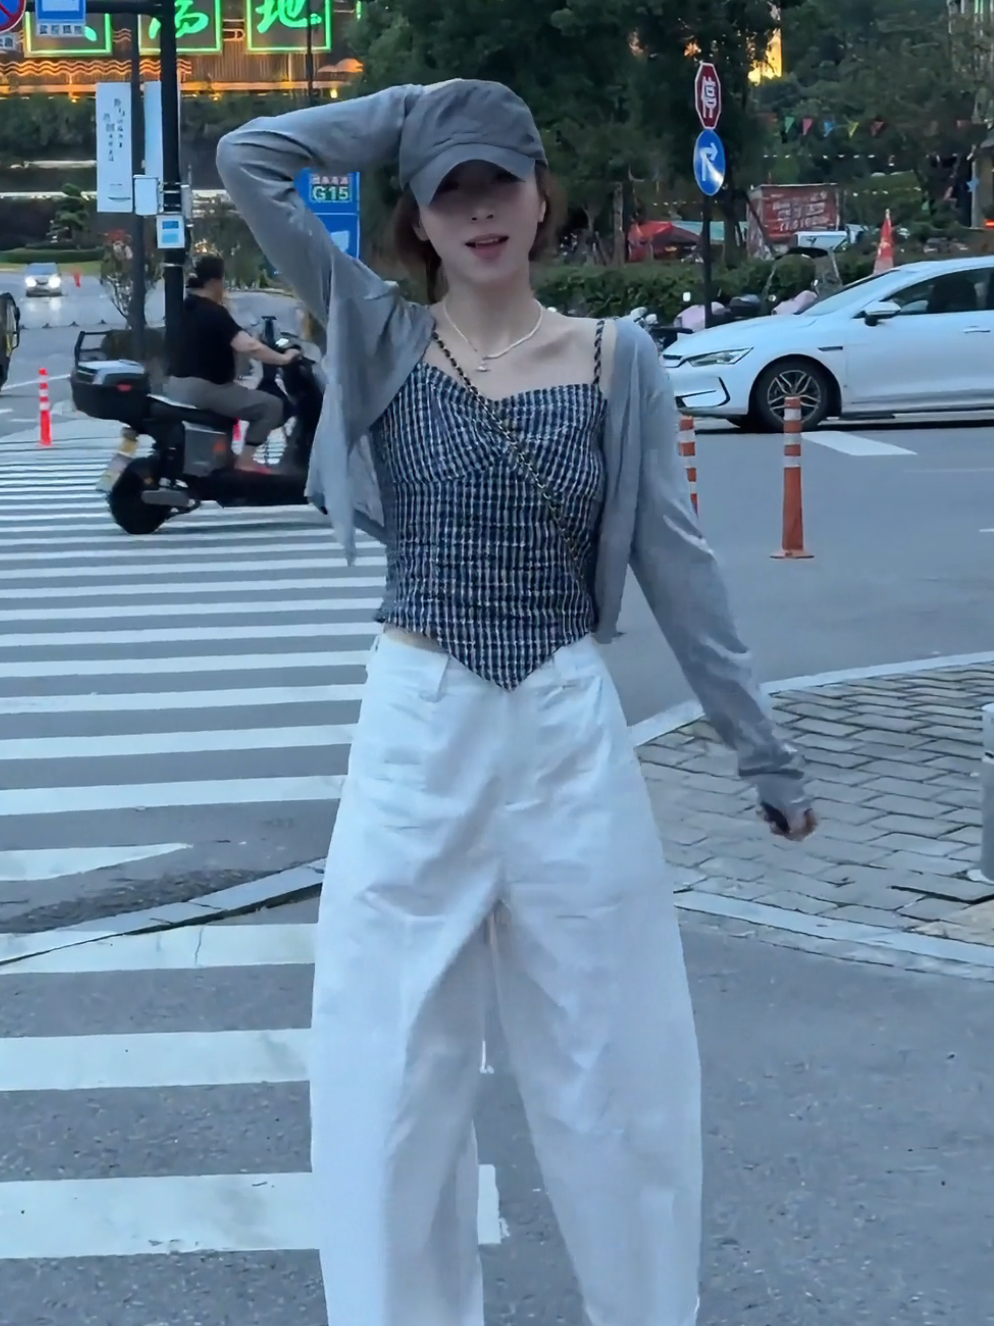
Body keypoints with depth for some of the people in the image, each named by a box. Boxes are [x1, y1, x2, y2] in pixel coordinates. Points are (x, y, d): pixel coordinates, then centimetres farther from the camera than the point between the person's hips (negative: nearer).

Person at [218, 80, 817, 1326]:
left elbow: (676, 561, 3)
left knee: (612, 1060, 11)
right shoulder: (383, 337, 0)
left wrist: (763, 748, 4)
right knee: (391, 1067, 8)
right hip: (416, 733, 0)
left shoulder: (616, 357, 1)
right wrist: (413, 108, -1)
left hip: (570, 734, 0)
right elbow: (247, 159, -7)